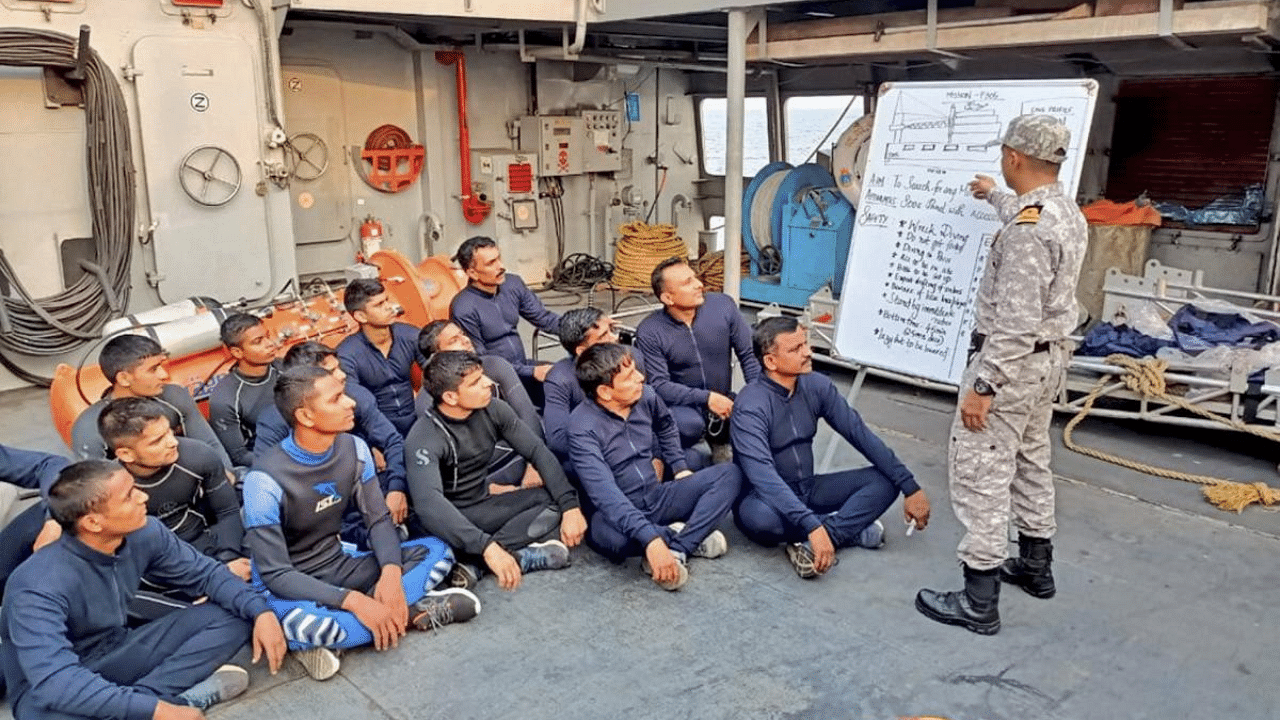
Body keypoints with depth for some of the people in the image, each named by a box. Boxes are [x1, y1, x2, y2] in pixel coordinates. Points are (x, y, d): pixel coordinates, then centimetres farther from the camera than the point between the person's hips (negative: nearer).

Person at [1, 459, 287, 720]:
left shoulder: (144, 533, -13)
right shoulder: (40, 586, -31)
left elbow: (206, 572, 1)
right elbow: (53, 682, -40)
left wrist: (260, 610, -17)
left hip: (116, 655, 7)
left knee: (233, 616, -8)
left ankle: (142, 695, -20)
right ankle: (162, 696, -20)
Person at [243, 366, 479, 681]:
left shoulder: (354, 449, -6)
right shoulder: (265, 479, -23)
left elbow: (379, 520, -1)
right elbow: (275, 573, -23)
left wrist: (391, 572, -22)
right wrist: (356, 601, -33)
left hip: (338, 565, 6)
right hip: (288, 588, -5)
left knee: (436, 551, -6)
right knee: (300, 622, -40)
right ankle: (410, 612, -17)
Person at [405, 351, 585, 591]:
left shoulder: (492, 410, -7)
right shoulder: (423, 439, -24)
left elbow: (537, 452, -5)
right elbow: (428, 501, -40)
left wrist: (570, 505, -19)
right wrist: (487, 546, -52)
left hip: (484, 507, 7)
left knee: (556, 501, -15)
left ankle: (474, 562, -25)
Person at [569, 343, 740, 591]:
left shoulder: (645, 396, -2)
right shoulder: (582, 428, -22)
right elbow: (605, 492, -35)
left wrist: (679, 467, 15)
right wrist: (649, 539, -44)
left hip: (657, 497, 6)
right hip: (618, 512, -6)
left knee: (729, 474, -8)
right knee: (609, 536, -42)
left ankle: (675, 550, -25)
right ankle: (690, 537, -13)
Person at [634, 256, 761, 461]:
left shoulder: (723, 305, -6)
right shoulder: (649, 332, -14)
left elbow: (748, 354, -2)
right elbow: (658, 385, -17)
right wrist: (706, 398, -27)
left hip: (723, 402, 4)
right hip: (681, 405, -4)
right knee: (689, 424, -37)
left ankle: (720, 441, 9)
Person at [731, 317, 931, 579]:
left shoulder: (817, 385, -5)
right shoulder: (750, 407, -24)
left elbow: (859, 434, -2)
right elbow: (763, 476, -35)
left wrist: (910, 486, -8)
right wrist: (812, 525, -45)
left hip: (808, 490, 6)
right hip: (766, 497, -6)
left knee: (885, 480, -9)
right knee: (758, 516, -40)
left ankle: (810, 545, -24)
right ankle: (849, 528, -17)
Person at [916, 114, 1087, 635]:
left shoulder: (1027, 228, -25)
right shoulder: (1068, 213, 6)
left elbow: (1017, 322, -29)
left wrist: (983, 385, -25)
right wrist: (995, 197, 50)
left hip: (1013, 360, -10)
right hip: (1049, 356, 10)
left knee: (980, 472, -5)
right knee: (1030, 461, 22)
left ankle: (979, 602, 1)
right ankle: (1035, 566, 37)